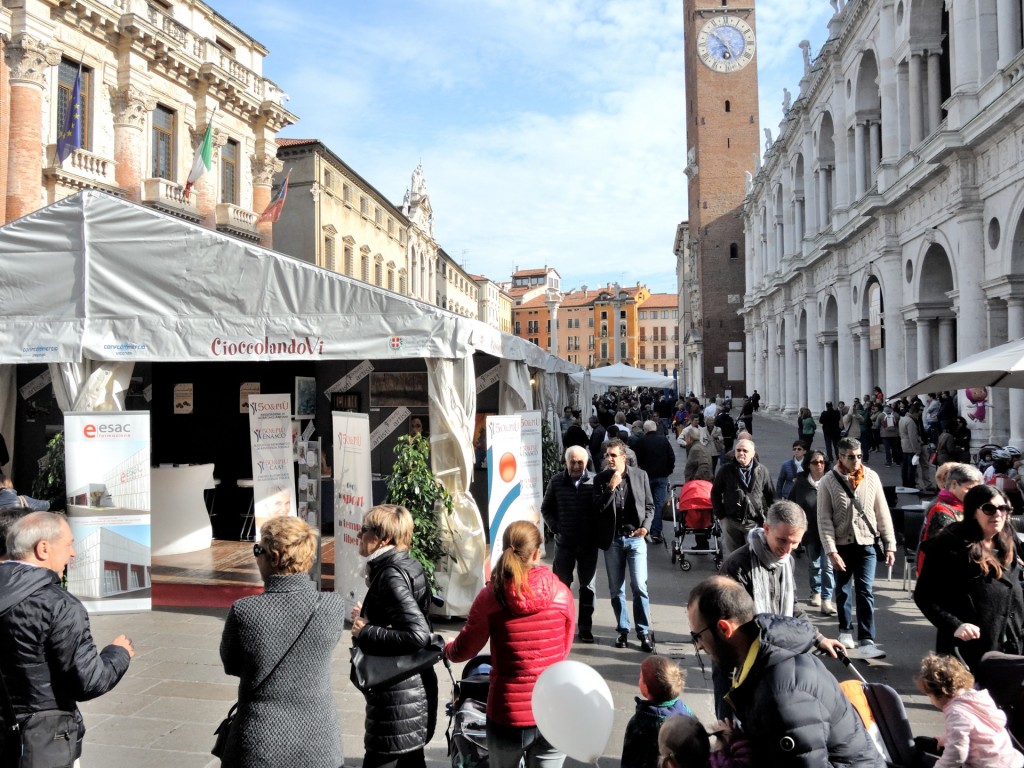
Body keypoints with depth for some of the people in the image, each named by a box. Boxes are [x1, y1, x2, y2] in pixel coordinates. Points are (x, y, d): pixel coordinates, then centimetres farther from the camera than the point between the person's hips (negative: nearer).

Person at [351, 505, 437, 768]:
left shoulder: (391, 575, -20)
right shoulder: (407, 566, 8)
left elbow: (418, 635, -29)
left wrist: (365, 633, -19)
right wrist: (368, 617, 8)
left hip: (398, 695, -10)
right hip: (410, 689, 10)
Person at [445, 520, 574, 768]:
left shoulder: (491, 596, -11)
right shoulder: (561, 592, -6)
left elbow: (464, 650, 0)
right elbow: (564, 649, 8)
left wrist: (445, 650, 22)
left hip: (508, 713, -1)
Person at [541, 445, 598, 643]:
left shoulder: (595, 481, -6)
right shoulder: (557, 482, -1)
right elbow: (546, 508, 9)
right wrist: (555, 528, -2)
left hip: (589, 543, 0)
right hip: (564, 543, 1)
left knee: (588, 586, 9)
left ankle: (585, 627, 20)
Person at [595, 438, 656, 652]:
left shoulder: (640, 475, 0)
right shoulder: (601, 478, 0)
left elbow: (649, 505, 6)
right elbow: (598, 507, -9)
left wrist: (645, 526, -9)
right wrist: (611, 487, -18)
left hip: (635, 538, -1)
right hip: (612, 540, 1)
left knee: (640, 586, -6)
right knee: (616, 589, 8)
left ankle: (644, 631, 7)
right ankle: (623, 630, 21)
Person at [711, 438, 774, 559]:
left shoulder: (761, 471, 0)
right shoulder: (726, 470, -1)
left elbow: (770, 496, 7)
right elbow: (715, 493, 6)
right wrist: (720, 515, 1)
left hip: (754, 522, 0)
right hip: (731, 521, 0)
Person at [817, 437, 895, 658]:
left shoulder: (871, 477, -1)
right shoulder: (828, 482, -7)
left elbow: (882, 513, 4)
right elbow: (824, 520, -9)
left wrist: (889, 545, 2)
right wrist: (831, 551, -15)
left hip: (866, 544, 0)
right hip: (841, 544, 0)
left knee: (865, 592, -6)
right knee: (842, 590, 14)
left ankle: (866, 641, -5)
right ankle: (845, 630, 33)